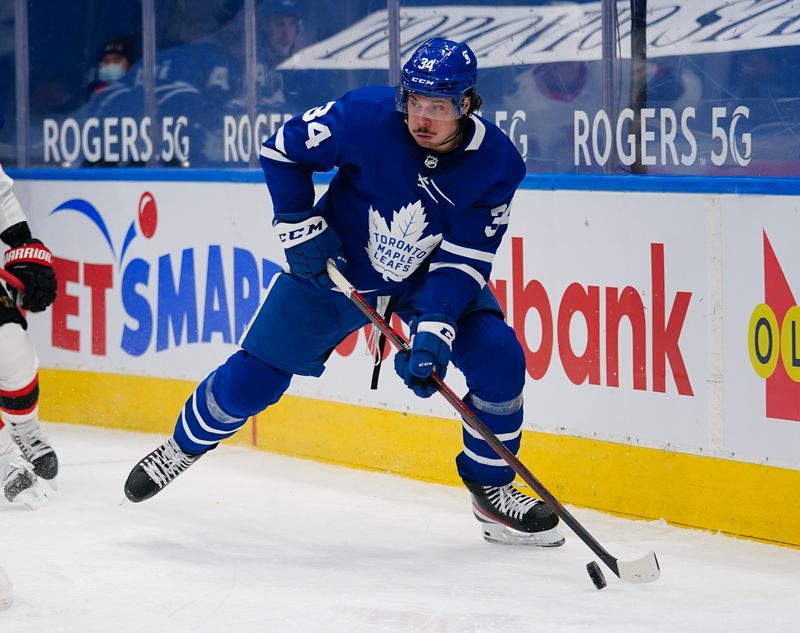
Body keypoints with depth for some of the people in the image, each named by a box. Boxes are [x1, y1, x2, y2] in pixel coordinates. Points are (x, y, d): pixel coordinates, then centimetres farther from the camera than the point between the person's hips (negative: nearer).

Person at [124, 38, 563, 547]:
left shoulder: (496, 163, -24)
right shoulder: (366, 116, -29)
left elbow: (464, 261, -24)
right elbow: (281, 150, -12)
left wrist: (433, 334, -34)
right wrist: (300, 227, -15)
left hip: (431, 276, 1)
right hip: (337, 265, -1)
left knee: (499, 362, -18)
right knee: (252, 377, -3)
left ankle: (491, 489, 3)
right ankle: (185, 446, 27)